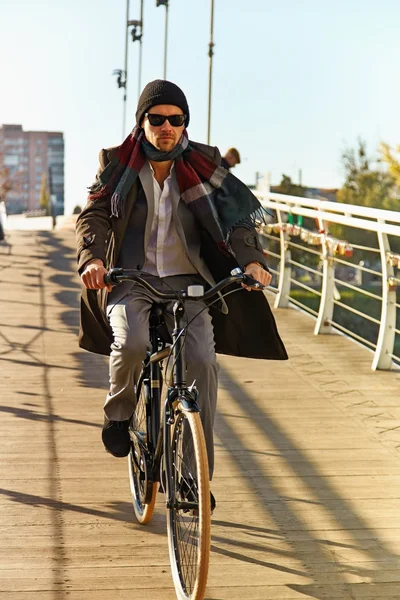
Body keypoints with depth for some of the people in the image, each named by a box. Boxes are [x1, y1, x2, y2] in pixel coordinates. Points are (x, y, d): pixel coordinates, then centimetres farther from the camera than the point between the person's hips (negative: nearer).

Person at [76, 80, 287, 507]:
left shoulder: (202, 165, 3)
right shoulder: (118, 164, 3)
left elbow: (235, 213, -4)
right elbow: (93, 215, -6)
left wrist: (251, 259, -23)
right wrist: (91, 258, -27)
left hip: (187, 282, 1)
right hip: (132, 280, -1)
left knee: (201, 360, -19)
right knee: (131, 343, -30)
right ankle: (119, 415, 3)